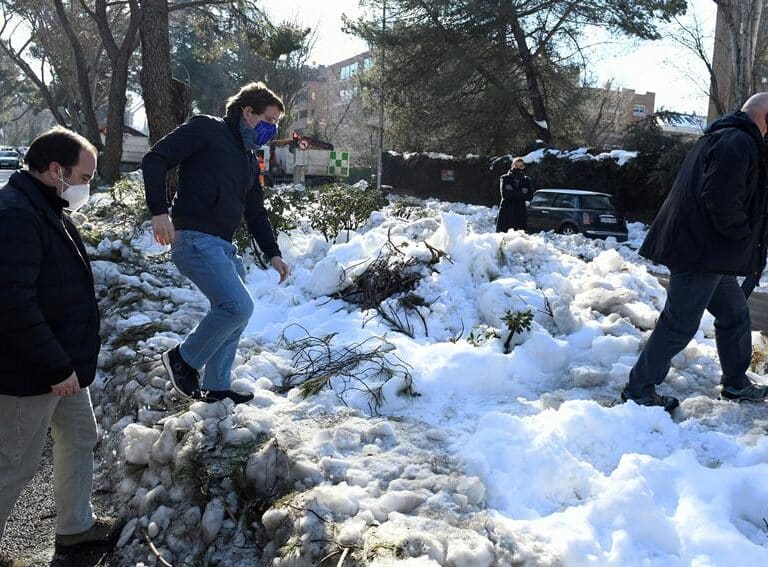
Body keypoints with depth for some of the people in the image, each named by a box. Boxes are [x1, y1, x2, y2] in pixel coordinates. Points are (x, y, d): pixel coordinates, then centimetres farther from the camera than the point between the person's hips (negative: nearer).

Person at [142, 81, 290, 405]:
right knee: (238, 306, -20)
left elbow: (256, 213, 27)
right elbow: (154, 160, -11)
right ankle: (184, 359, 1)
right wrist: (159, 211, -21)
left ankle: (217, 388, 22)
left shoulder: (249, 160, 22)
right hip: (194, 239, -9)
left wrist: (273, 254, 19)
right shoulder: (206, 130, -3)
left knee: (235, 315, 10)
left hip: (223, 245, 9)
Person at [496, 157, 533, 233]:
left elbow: (529, 196, -2)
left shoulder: (527, 180, 13)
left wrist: (512, 193, -9)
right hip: (506, 212, -1)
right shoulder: (505, 178, 8)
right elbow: (504, 193, -8)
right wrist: (521, 192, -9)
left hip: (520, 213, 1)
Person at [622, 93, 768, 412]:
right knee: (679, 324, -5)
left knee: (734, 314, 20)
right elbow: (722, 201, -26)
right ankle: (639, 390, 3)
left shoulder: (719, 137, 19)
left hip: (708, 253, 11)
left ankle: (735, 383, 34)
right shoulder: (738, 142, -15)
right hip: (701, 252, -11)